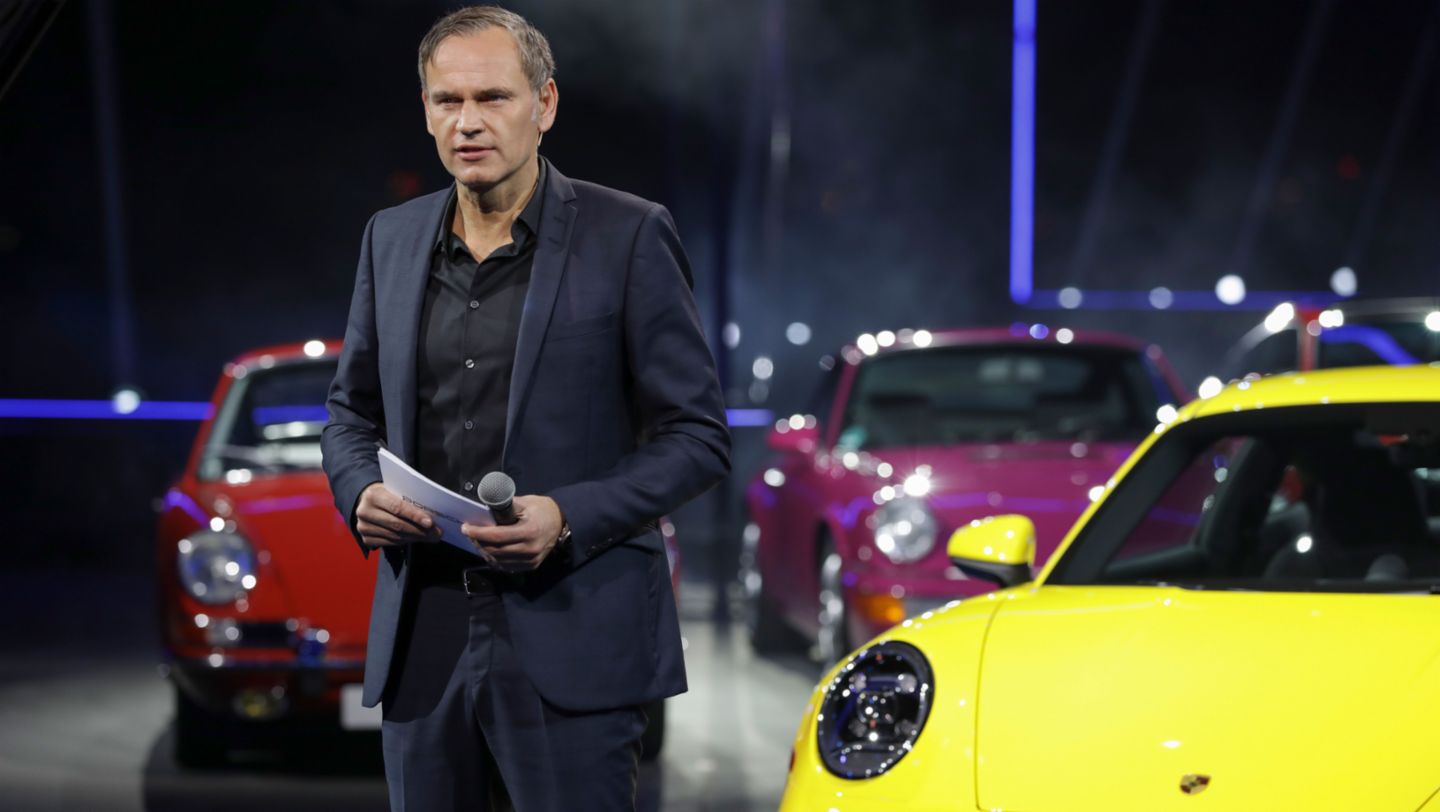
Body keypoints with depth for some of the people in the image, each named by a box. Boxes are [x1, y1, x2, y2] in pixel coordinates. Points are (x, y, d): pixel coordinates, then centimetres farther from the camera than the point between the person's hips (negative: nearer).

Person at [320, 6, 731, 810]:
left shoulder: (628, 237, -4)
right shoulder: (392, 238, 11)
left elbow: (697, 434, -4)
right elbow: (354, 409, 21)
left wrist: (568, 518, -18)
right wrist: (360, 492, -2)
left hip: (572, 644, -5)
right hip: (424, 640, 5)